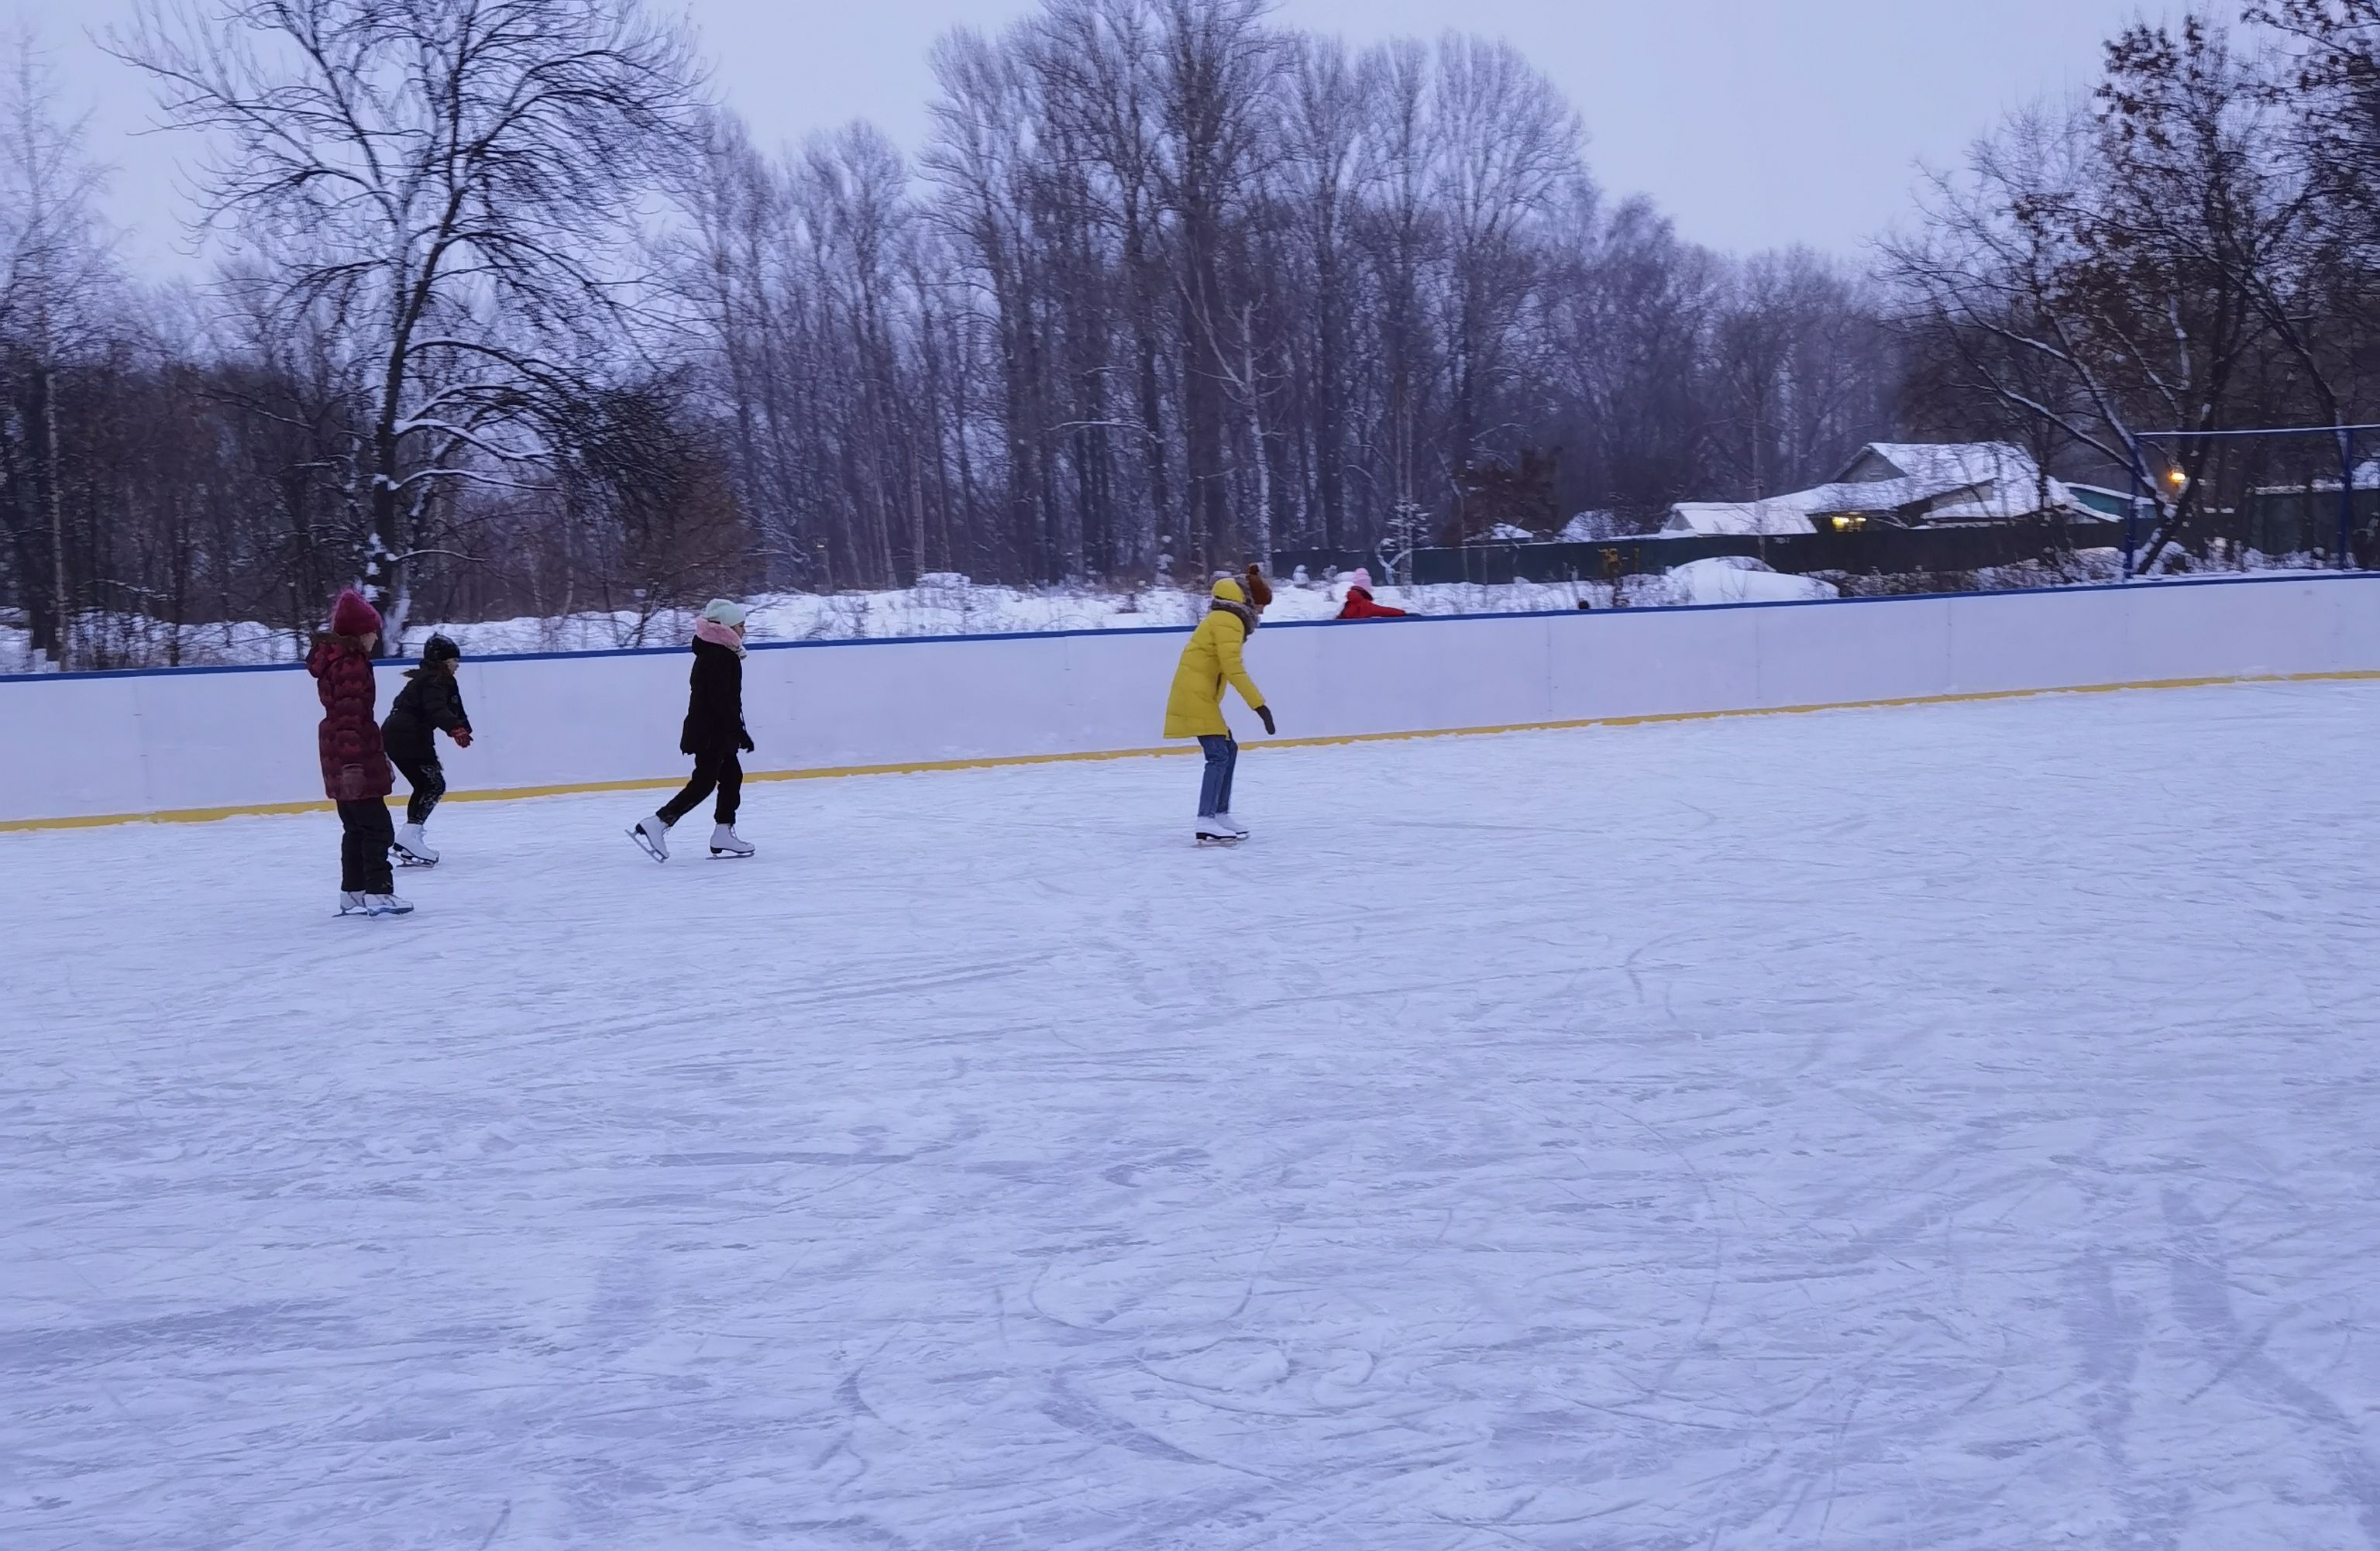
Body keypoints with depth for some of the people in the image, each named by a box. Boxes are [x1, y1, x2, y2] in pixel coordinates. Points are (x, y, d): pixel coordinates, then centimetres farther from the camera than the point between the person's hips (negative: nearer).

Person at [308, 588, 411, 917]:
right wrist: (352, 762, -30)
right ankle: (378, 892, -8)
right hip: (355, 757, -10)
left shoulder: (335, 658, 15)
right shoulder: (351, 664, -17)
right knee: (376, 827, -7)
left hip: (340, 757, 10)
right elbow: (349, 716, -25)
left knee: (356, 828, 16)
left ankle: (352, 893, 20)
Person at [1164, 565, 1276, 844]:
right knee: (1219, 755, -16)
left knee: (1228, 749, 16)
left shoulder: (1227, 620, 19)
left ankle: (1220, 815, 21)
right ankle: (1206, 821, -22)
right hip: (1195, 696, -11)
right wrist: (1259, 704, -23)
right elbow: (1233, 668, -23)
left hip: (1201, 696, 11)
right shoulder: (1228, 622, -14)